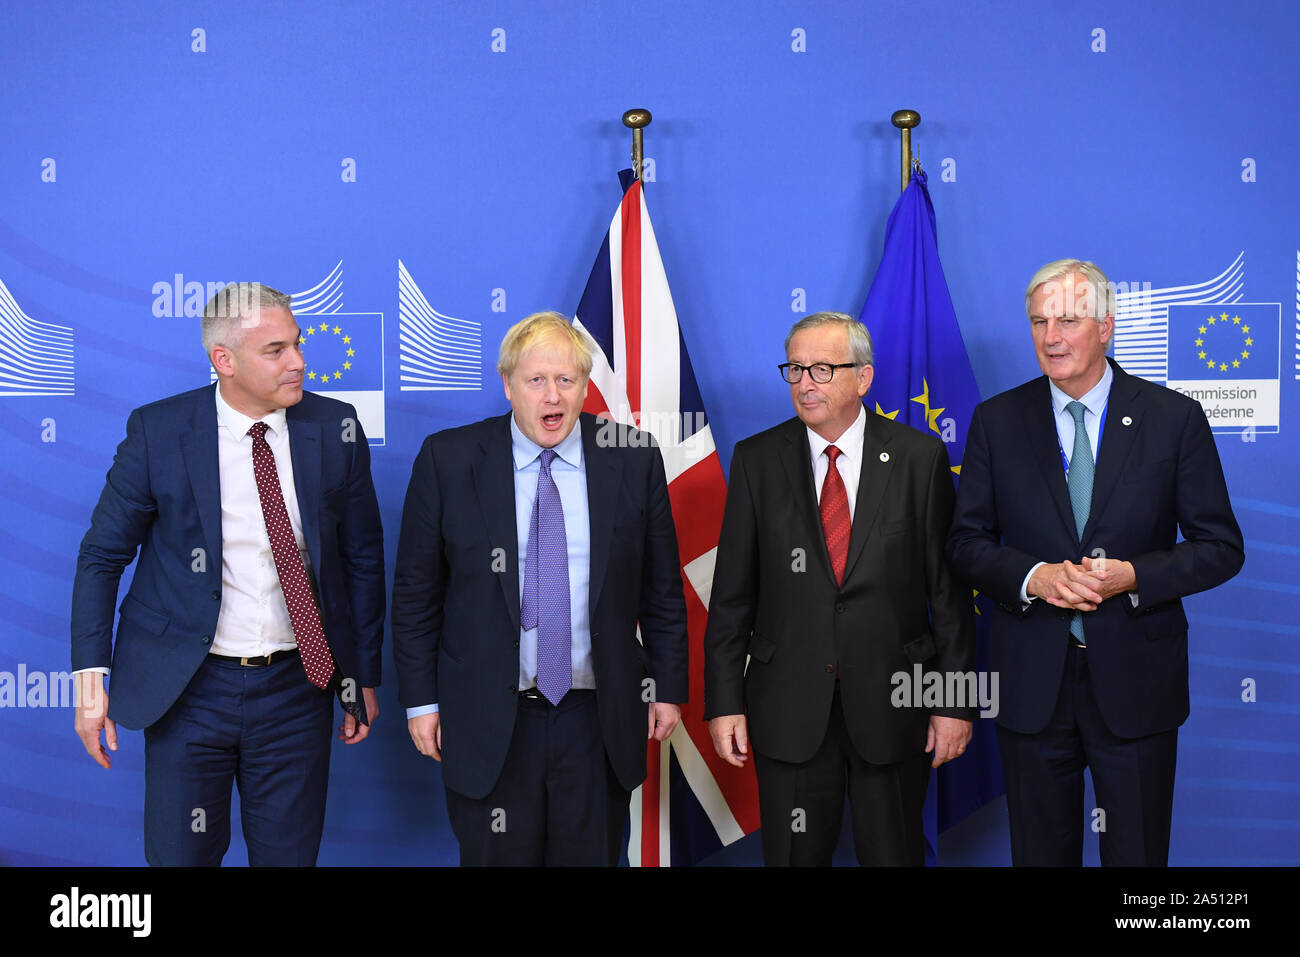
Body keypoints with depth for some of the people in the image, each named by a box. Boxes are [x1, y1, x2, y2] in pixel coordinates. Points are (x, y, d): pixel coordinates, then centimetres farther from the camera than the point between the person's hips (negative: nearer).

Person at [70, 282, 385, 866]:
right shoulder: (158, 430, -8)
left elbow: (363, 558, 4)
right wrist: (91, 674, -7)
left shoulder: (335, 428, -3)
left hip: (297, 686, 1)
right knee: (180, 855, 9)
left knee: (290, 853, 12)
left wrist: (364, 676, 6)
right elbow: (102, 555, 0)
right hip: (188, 687, -1)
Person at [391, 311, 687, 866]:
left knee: (591, 856, 12)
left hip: (599, 719, 1)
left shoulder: (634, 457, -1)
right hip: (487, 723, -1)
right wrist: (420, 699, 0)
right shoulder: (447, 460, -4)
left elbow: (662, 586, 6)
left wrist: (668, 686, 6)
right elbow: (415, 592, 1)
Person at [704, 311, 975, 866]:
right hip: (789, 710, 1)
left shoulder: (920, 456, -2)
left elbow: (949, 587, -1)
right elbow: (733, 593, 1)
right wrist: (724, 700, -2)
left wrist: (955, 699, -2)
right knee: (793, 855, 10)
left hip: (891, 702, 0)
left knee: (894, 853, 12)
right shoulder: (757, 460, 0)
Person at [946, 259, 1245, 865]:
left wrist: (1132, 575, -18)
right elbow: (966, 542, 3)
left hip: (1136, 680, -1)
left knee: (1138, 854, 10)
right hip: (1031, 683, 1)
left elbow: (1221, 547, -2)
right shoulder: (997, 421, 2)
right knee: (1041, 853, 14)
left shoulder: (1175, 418, -3)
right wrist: (1033, 577, -16)